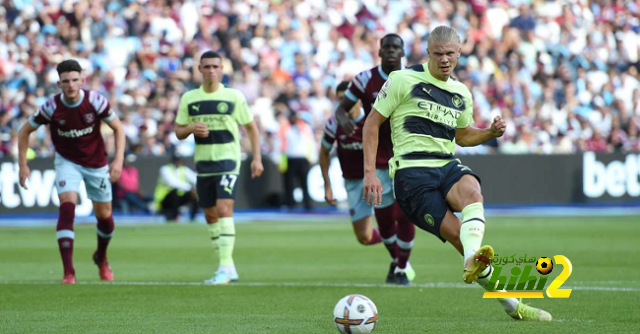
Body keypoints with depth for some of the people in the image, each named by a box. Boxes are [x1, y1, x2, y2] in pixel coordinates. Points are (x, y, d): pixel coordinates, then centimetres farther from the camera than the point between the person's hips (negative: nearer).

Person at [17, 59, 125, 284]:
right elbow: (25, 131, -4)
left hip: (96, 163, 1)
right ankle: (68, 272, -24)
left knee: (104, 215, 8)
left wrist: (118, 160, -18)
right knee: (67, 207, -23)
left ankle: (101, 258, 41)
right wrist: (23, 165, -8)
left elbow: (118, 128, -7)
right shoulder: (52, 107, -19)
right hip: (67, 162, -1)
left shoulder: (95, 101, -19)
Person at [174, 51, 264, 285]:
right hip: (203, 164, 5)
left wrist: (257, 158, -3)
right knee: (210, 215, 8)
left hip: (227, 161, -5)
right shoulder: (189, 99, 6)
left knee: (224, 210, -19)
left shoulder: (234, 97, -2)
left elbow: (251, 128, 5)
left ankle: (225, 268, -21)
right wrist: (191, 128, -13)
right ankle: (229, 267, 19)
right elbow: (179, 132, 10)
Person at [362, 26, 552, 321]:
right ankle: (511, 304, -19)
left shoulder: (461, 94, 19)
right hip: (412, 172, -3)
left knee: (471, 190, -36)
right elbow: (372, 123, 5)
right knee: (456, 234, -21)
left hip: (448, 165, 3)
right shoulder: (403, 80, 2)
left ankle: (473, 262, -57)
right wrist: (370, 172, -4)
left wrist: (491, 132, 13)